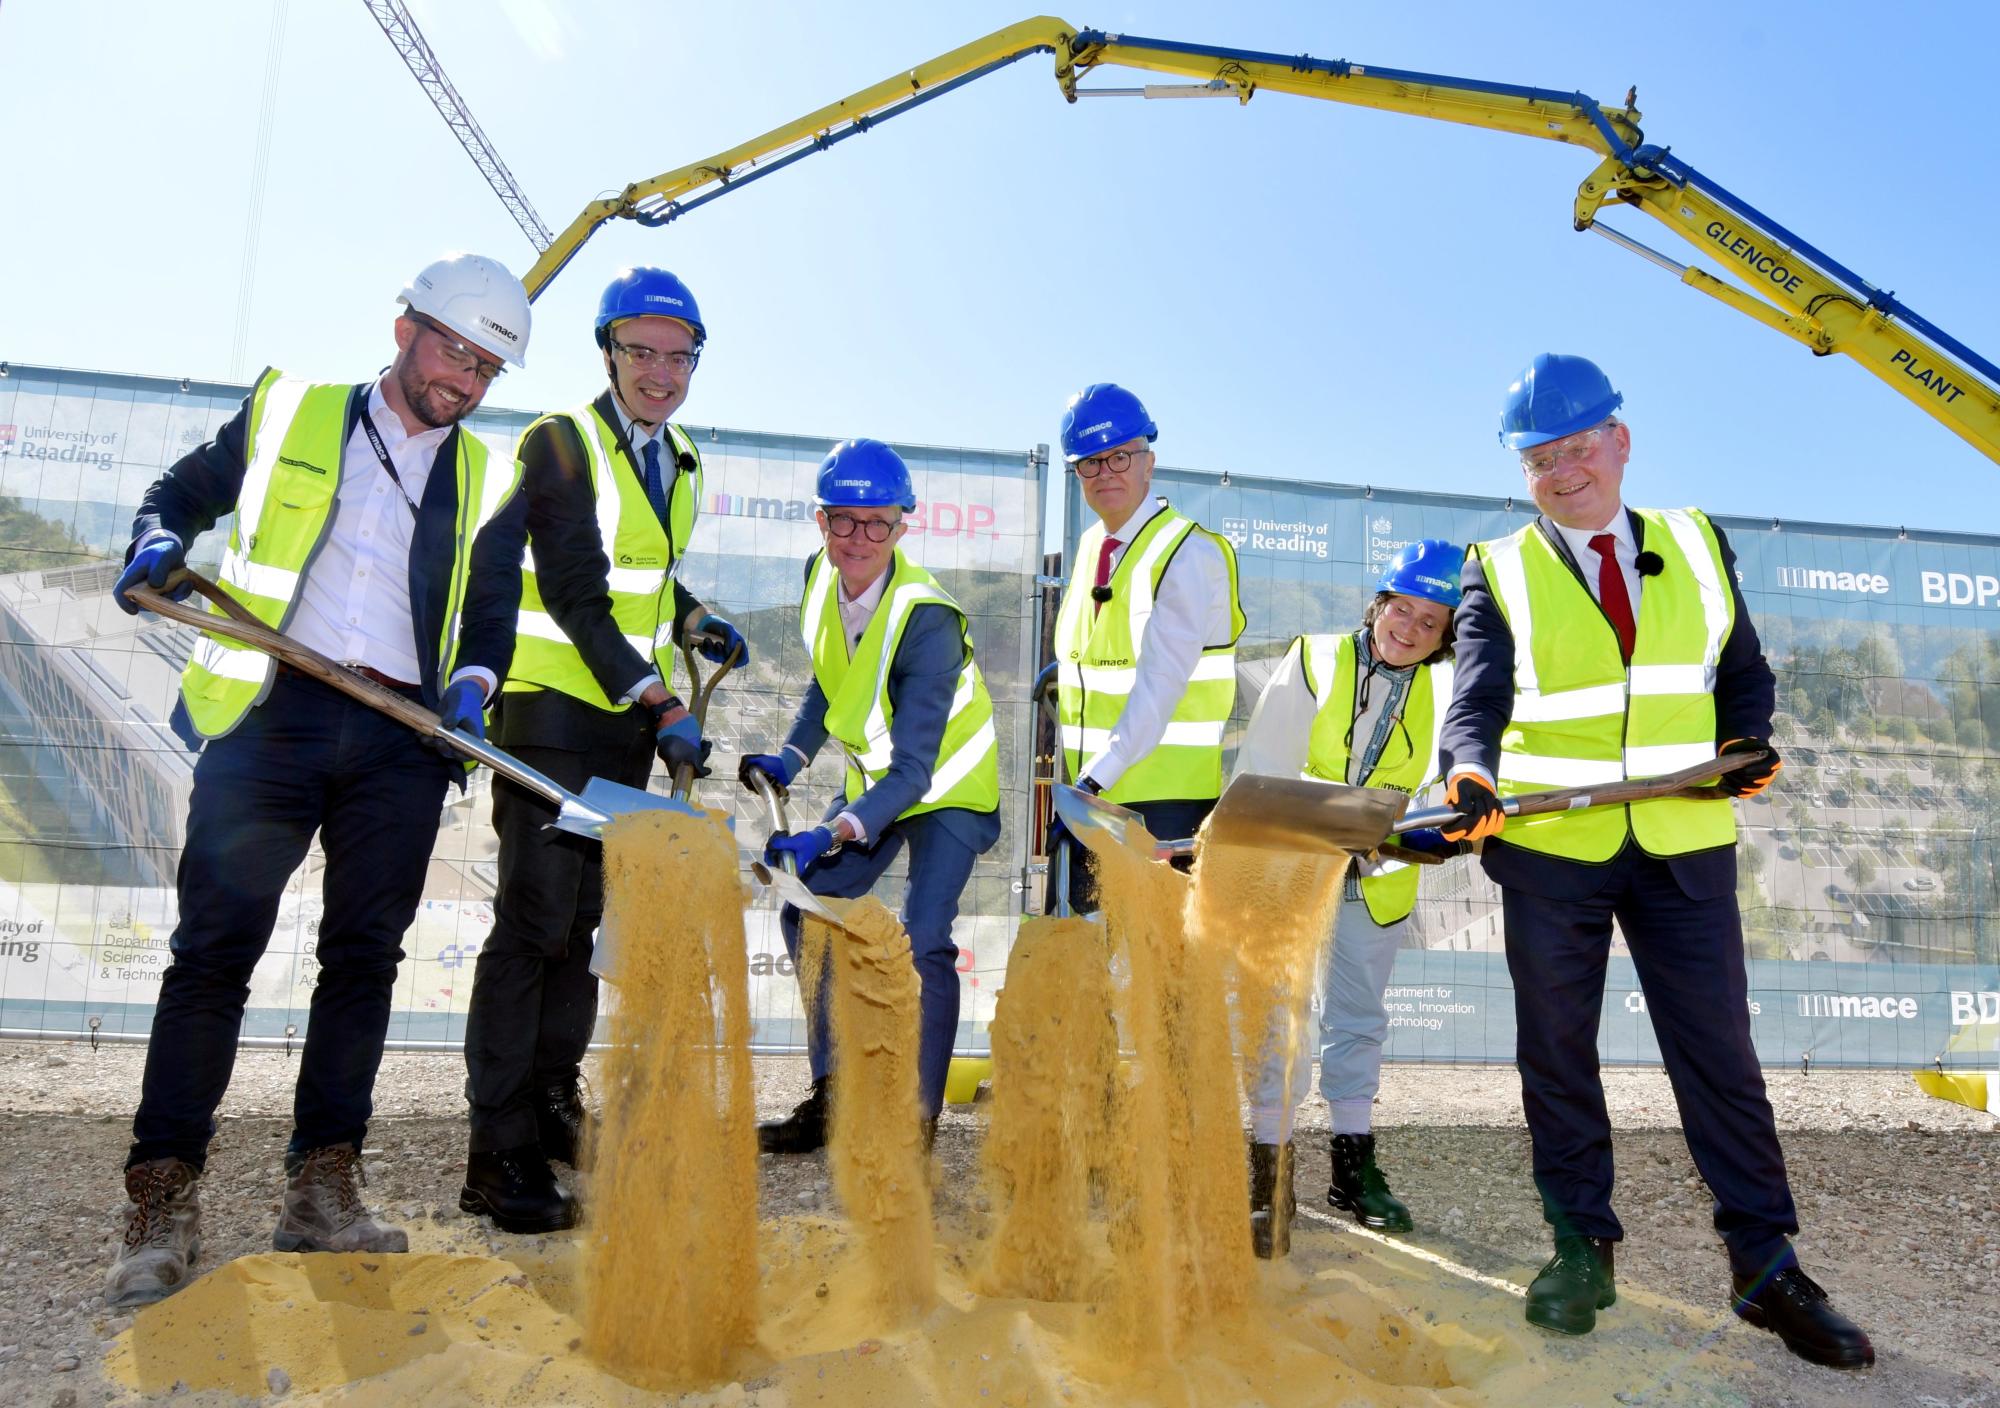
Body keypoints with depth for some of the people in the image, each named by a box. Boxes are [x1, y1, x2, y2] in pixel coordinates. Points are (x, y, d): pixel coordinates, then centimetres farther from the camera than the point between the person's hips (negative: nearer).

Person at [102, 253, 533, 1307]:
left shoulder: (484, 482, 17)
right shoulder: (287, 411, 13)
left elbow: (492, 613, 16)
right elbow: (182, 493, 18)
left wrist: (472, 684, -3)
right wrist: (158, 547, -4)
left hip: (402, 740, 2)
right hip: (272, 711, -2)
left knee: (364, 956, 2)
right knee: (215, 948, -6)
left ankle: (321, 1194, 11)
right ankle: (161, 1209, 1)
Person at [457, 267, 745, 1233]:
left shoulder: (680, 463, 13)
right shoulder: (560, 444, -10)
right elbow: (577, 595, -18)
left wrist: (696, 624, 8)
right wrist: (660, 703, -24)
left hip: (633, 719, 7)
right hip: (553, 710, -7)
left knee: (588, 916, 11)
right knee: (534, 920, -10)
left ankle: (553, 1100, 24)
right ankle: (500, 1154, -5)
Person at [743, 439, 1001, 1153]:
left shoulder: (925, 619, -32)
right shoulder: (820, 575, -11)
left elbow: (913, 771, -36)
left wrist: (828, 836, -48)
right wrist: (790, 758, -5)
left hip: (947, 787, -7)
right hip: (875, 778, 7)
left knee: (922, 941, -18)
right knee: (807, 908, 2)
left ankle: (919, 1117, -3)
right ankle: (833, 1098, 12)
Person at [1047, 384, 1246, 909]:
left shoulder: (1190, 553, -13)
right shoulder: (1090, 547, 12)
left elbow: (1161, 683, -22)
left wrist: (1095, 780, -27)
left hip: (1164, 799, -7)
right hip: (1090, 789, 7)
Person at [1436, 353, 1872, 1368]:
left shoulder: (1697, 547, 9)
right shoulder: (1499, 572, 0)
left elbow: (1743, 669, 15)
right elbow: (1480, 693, -13)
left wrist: (1748, 743, -4)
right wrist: (1470, 774, -32)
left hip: (1684, 845, 2)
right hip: (1550, 848, -1)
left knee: (1718, 1051, 5)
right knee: (1557, 1054, 8)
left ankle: (1766, 1264, 19)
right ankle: (1581, 1246, 24)